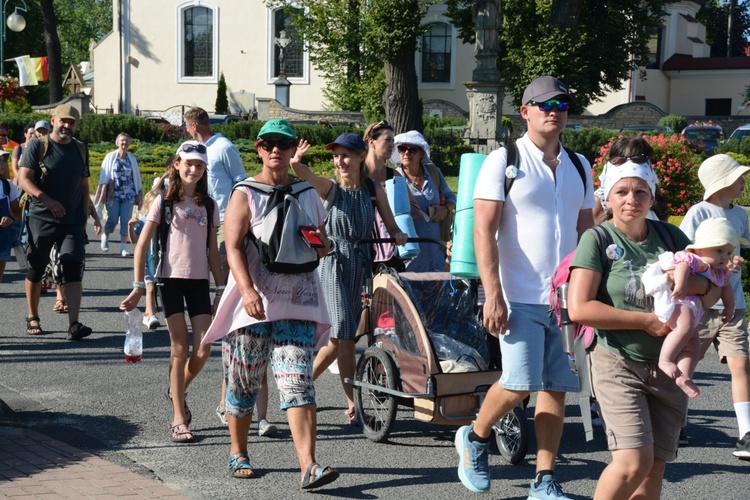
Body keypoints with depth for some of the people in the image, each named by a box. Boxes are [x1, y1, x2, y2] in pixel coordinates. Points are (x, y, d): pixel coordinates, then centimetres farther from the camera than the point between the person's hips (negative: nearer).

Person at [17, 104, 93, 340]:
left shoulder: (80, 149, 11)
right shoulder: (37, 145, -2)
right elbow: (24, 180, -11)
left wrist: (84, 216, 12)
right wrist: (47, 200, -26)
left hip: (72, 221, 2)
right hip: (41, 219, -2)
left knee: (73, 270, -10)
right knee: (35, 269, 8)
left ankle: (74, 324, -17)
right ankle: (32, 318, 26)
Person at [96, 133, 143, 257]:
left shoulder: (132, 158, 6)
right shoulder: (110, 157, -1)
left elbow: (136, 178, 12)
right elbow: (104, 177, 1)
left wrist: (139, 196, 11)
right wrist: (102, 195, -4)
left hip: (128, 194, 2)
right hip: (113, 194, -2)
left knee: (126, 221, -3)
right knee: (113, 220, -4)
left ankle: (123, 248, 3)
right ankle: (105, 236, 26)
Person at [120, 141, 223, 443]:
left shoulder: (208, 205, 9)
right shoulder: (164, 202, -1)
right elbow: (142, 246, -2)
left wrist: (221, 288, 8)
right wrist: (138, 286, -9)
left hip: (199, 281, 3)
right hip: (171, 279, -3)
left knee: (203, 350, -5)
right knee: (180, 348, -5)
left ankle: (177, 391, 26)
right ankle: (178, 420, 3)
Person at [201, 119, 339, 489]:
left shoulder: (307, 194, 14)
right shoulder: (245, 194, 0)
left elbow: (325, 247, 21)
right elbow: (233, 248, -12)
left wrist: (319, 242, -5)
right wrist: (248, 291, -28)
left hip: (296, 304, 2)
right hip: (253, 303, -2)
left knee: (298, 382, -10)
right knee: (243, 384, 8)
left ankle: (308, 466, -17)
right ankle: (238, 453, 28)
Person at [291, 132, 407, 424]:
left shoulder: (373, 189, 7)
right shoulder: (331, 189, -1)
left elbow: (391, 226, 7)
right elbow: (304, 174, -20)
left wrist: (398, 235, -16)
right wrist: (295, 161, -42)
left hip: (361, 266, 3)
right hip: (333, 265, -3)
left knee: (341, 338, 4)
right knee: (344, 336, -8)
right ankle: (352, 406, -2)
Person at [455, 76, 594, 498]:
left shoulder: (578, 167, 14)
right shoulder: (504, 161, -3)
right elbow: (483, 231, -8)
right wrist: (493, 295, -16)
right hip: (520, 297, -5)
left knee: (557, 388, 4)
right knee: (519, 384, -10)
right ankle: (475, 438, 18)